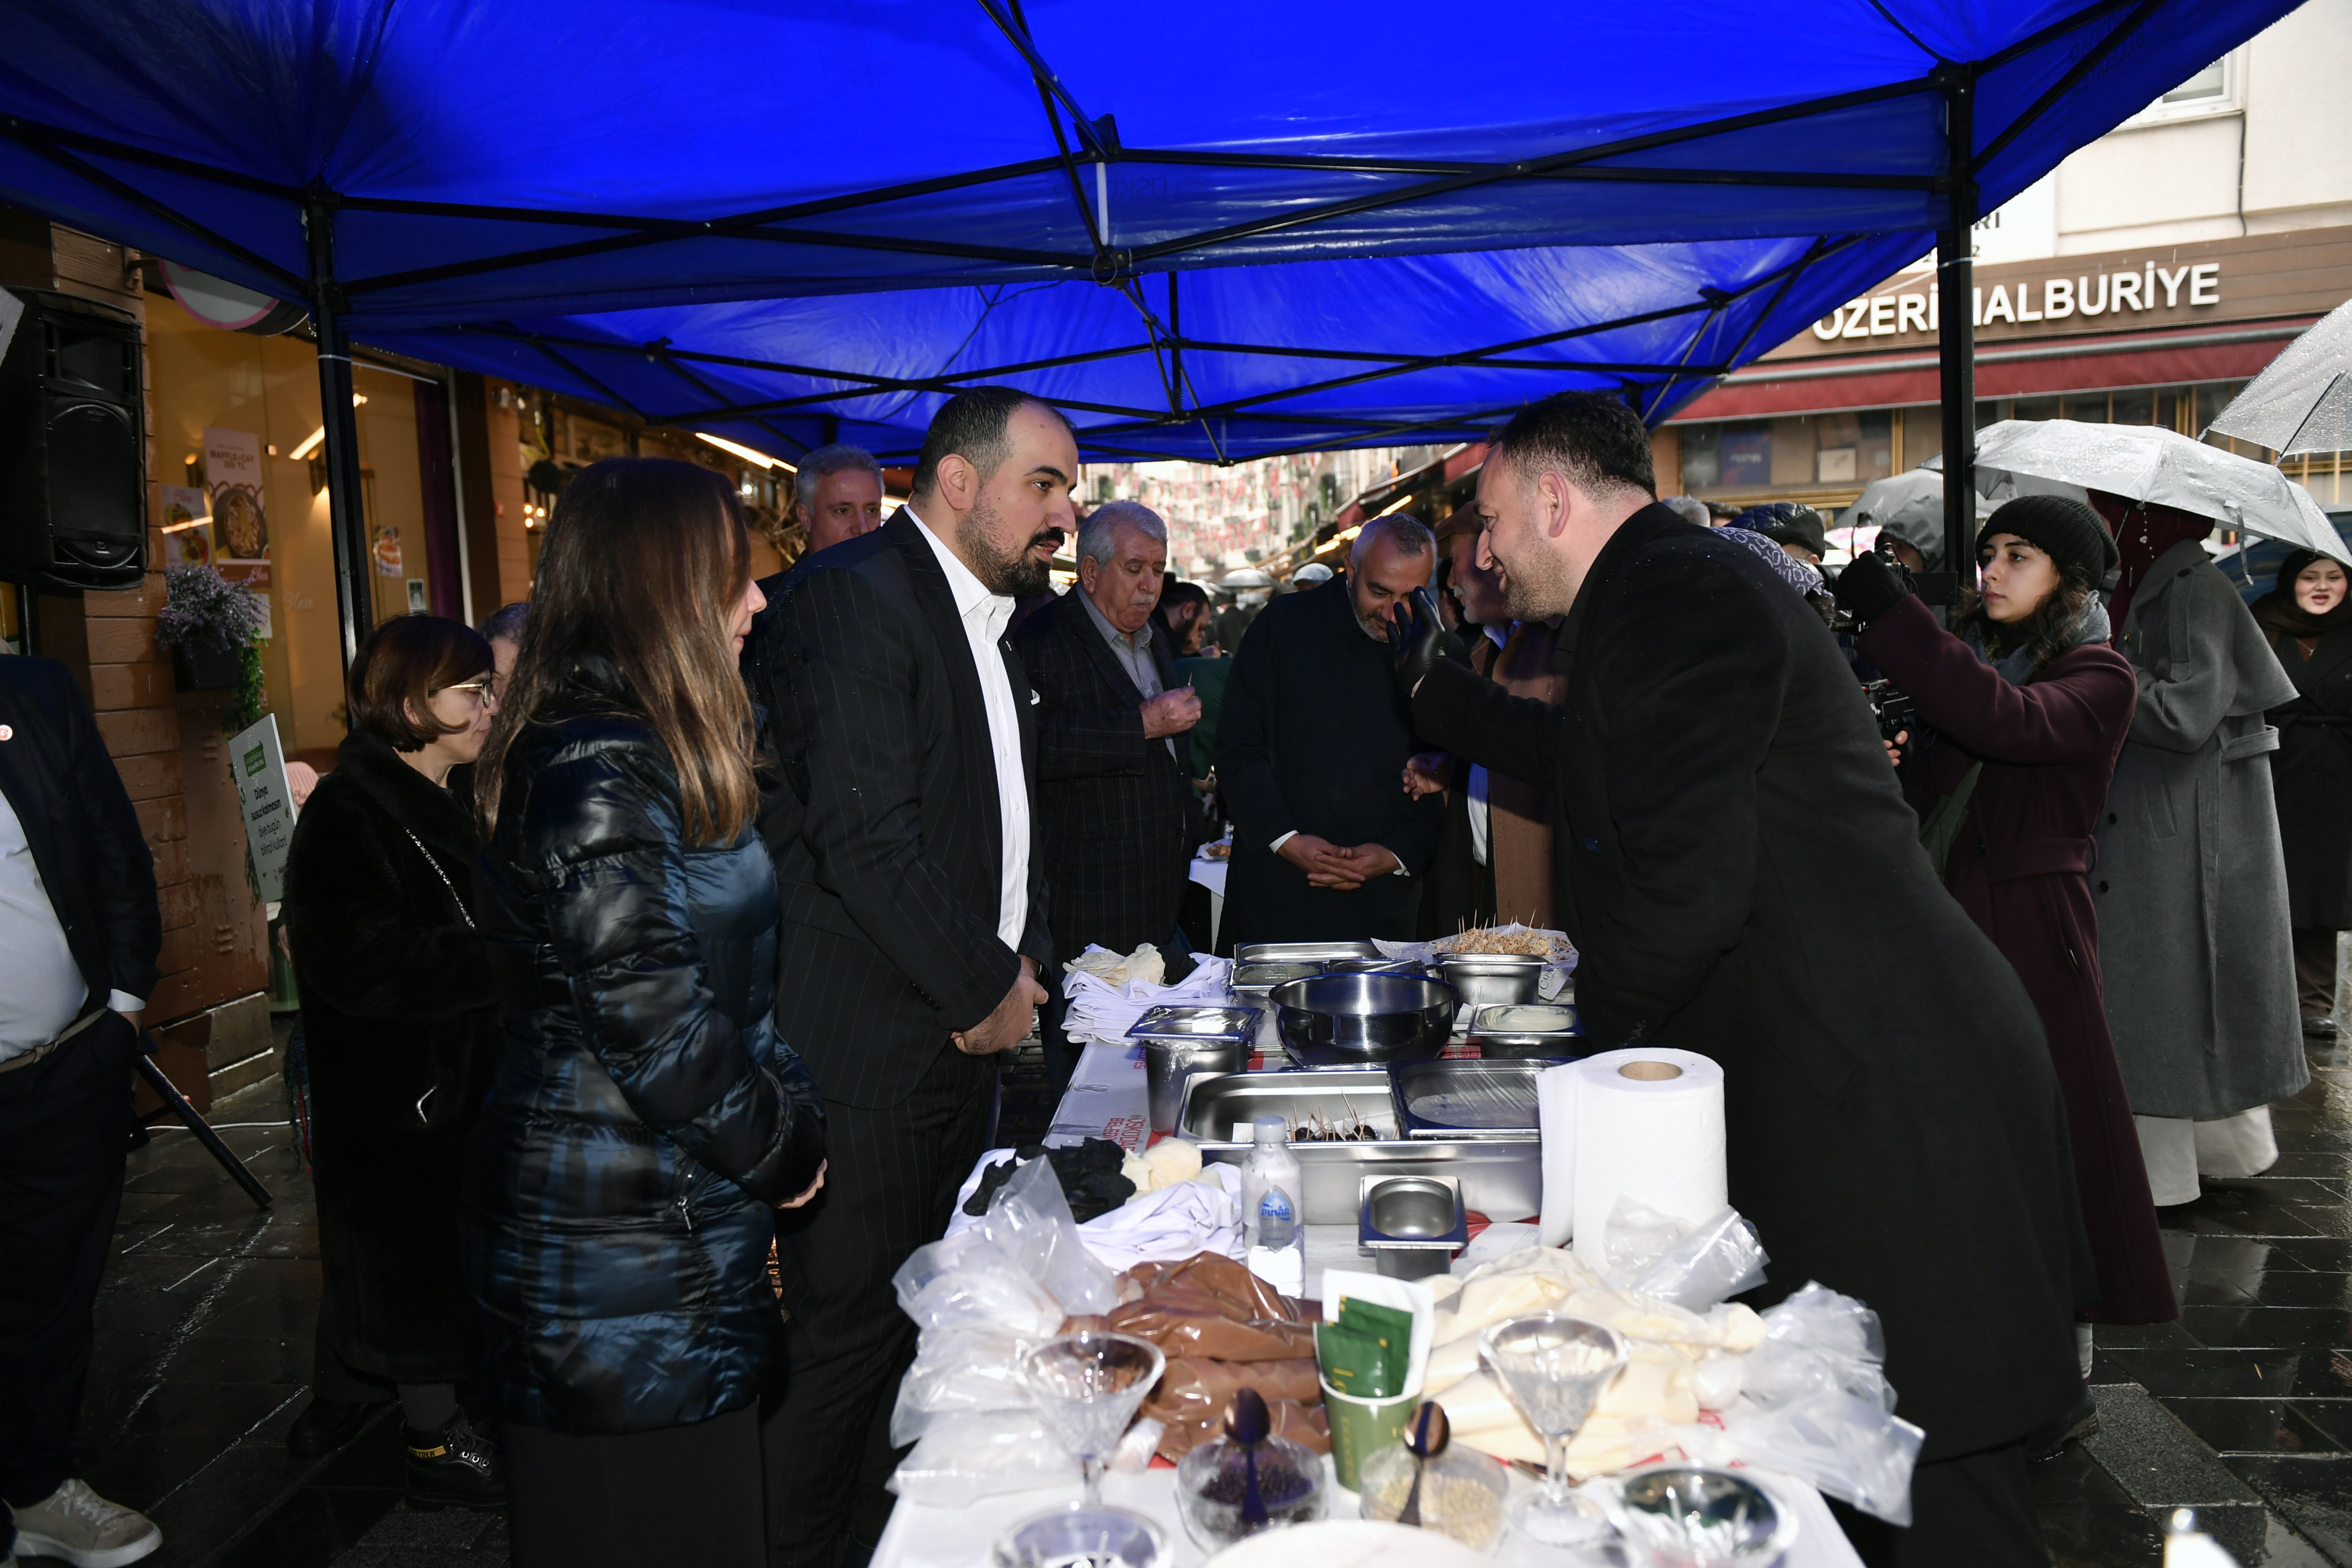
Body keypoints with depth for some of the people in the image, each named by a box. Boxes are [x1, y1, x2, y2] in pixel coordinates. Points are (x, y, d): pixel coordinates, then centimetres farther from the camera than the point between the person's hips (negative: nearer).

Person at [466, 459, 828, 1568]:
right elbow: (653, 1021, -23)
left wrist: (786, 1112, 7)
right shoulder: (601, 768, -21)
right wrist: (782, 1149, -9)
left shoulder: (638, 750, 11)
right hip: (625, 1258, -9)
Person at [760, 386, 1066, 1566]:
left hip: (961, 1043, 9)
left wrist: (1025, 961, 9)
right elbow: (865, 836, -22)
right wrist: (986, 990, -12)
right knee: (846, 1343, 3)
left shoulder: (986, 624, 16)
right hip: (864, 1058, -9)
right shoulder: (855, 594, -14)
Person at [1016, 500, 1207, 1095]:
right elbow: (1039, 745, -27)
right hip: (1083, 914, -8)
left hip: (1158, 906, 8)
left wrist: (1190, 838, 26)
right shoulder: (1043, 640, -10)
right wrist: (1144, 724, -23)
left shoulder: (1153, 641, 19)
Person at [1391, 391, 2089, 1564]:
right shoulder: (1679, 582, 17)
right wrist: (1432, 683, 42)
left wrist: (1587, 1033, -7)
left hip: (1879, 1102, -10)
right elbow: (1578, 760, 35)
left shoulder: (1677, 597, -16)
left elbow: (1691, 882, -25)